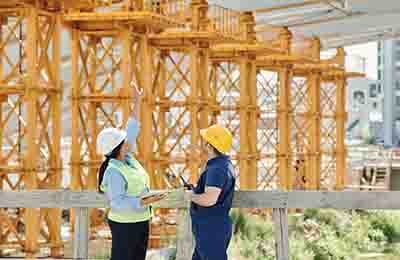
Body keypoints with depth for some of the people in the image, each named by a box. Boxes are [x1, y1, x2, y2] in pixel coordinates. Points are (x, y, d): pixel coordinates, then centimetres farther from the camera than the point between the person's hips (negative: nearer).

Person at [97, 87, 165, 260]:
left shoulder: (126, 158, 4)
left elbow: (132, 131, 14)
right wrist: (145, 202, -32)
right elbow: (118, 203, -26)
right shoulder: (114, 172, -21)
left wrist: (137, 103, 16)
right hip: (124, 224, -9)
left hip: (140, 221, 9)